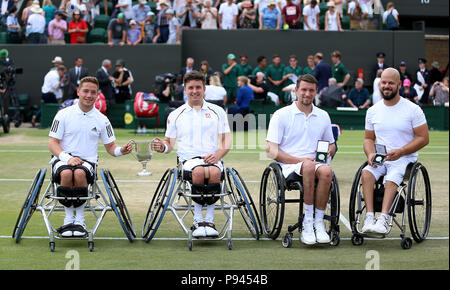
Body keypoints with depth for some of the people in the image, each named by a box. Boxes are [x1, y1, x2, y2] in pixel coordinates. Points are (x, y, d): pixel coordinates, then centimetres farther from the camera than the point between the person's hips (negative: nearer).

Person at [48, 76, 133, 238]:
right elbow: (52, 143, 2)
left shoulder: (102, 120, 12)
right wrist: (67, 158, -16)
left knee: (80, 173, -37)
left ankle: (79, 220, -22)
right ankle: (69, 219, -21)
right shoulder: (64, 114, 5)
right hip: (62, 159, -1)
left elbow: (110, 147, 16)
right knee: (66, 173, -38)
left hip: (87, 162, 1)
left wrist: (121, 150, -9)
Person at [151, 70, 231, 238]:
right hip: (188, 159, 0)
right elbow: (170, 142, 18)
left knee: (214, 172, -36)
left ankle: (209, 220, -27)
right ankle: (197, 220, -29)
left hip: (212, 158, 0)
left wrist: (217, 155, -9)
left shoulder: (217, 111, 15)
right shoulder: (175, 115, 17)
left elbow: (227, 141, 11)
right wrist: (163, 147, -7)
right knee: (199, 171, -37)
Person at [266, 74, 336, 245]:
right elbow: (271, 151, -4)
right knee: (308, 166, -39)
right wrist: (299, 160, -14)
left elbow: (331, 145, 28)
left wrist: (328, 152, 2)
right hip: (289, 166, -3)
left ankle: (318, 222, -26)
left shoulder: (323, 116, 17)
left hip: (315, 165, 3)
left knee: (326, 171, -34)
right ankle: (307, 222, -31)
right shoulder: (281, 115, 3)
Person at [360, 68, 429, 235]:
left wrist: (400, 152, -15)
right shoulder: (373, 111, 13)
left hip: (404, 159, -3)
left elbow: (423, 138, -2)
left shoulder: (412, 110, 0)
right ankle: (369, 217, -35)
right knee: (366, 173, -28)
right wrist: (370, 154, -4)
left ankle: (384, 219, -46)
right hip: (379, 159, 4)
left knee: (392, 178, -34)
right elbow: (368, 138, 20)